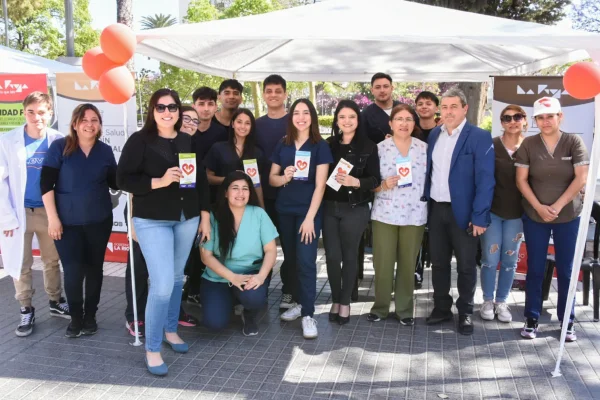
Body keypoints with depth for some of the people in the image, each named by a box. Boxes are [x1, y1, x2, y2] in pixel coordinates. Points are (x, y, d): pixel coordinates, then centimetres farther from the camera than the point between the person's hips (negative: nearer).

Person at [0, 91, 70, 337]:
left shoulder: (59, 140, -7)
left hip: (48, 211, 1)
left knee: (52, 261, 14)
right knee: (21, 264, 9)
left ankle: (55, 303, 32)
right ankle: (26, 311, 23)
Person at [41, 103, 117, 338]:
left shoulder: (105, 151, 3)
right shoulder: (59, 147, -6)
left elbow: (114, 183, 8)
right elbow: (46, 183, -8)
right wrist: (53, 217, -12)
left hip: (99, 221, 3)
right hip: (67, 222, -2)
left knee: (94, 268, 11)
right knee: (72, 272, -3)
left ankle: (90, 316, 26)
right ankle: (75, 317, 18)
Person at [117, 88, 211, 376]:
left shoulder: (189, 142, 8)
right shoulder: (140, 140, -6)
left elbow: (202, 180, 12)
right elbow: (123, 179, -11)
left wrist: (205, 216, 9)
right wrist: (159, 181, -23)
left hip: (187, 219, 5)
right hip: (152, 221, -5)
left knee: (177, 277, 15)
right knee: (162, 284, -11)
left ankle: (170, 330, 35)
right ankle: (151, 349, 6)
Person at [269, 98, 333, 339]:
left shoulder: (320, 146, -3)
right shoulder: (283, 145, 8)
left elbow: (320, 184, -9)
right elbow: (271, 178, 11)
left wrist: (310, 217, -16)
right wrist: (283, 177, -13)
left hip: (308, 211, -4)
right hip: (284, 211, 4)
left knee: (306, 261, -8)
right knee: (291, 259, 10)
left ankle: (308, 314, -2)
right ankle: (299, 303, 26)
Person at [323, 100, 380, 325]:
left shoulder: (368, 146, -2)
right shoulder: (328, 144, 5)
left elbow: (375, 180, -6)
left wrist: (355, 182, -21)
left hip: (355, 209, -2)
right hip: (329, 207, 2)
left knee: (349, 256, 8)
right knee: (332, 256, 3)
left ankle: (345, 302, 23)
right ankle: (335, 300, 22)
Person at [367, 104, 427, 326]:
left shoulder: (424, 148, 3)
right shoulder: (380, 148, -1)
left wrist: (427, 207, 3)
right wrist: (384, 185, -18)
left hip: (414, 215, 1)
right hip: (385, 214, -1)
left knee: (408, 264, 10)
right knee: (382, 264, 4)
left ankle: (405, 308, 24)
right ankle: (380, 306, 21)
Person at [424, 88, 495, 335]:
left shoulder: (479, 137, -10)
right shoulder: (434, 135, 7)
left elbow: (485, 180, -13)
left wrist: (479, 217, -18)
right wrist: (425, 202, 5)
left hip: (463, 212, -5)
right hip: (436, 209, 5)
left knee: (466, 265, 8)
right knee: (438, 262, 14)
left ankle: (465, 313, 23)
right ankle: (441, 308, 29)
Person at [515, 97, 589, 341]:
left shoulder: (574, 142, -3)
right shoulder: (528, 144, -1)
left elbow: (581, 178, -8)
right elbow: (521, 179, -3)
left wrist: (558, 206, -14)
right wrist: (539, 206, -13)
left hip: (568, 216, 0)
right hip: (534, 216, 1)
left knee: (566, 270, 6)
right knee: (535, 269, 5)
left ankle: (567, 321, 18)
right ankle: (531, 319, 15)